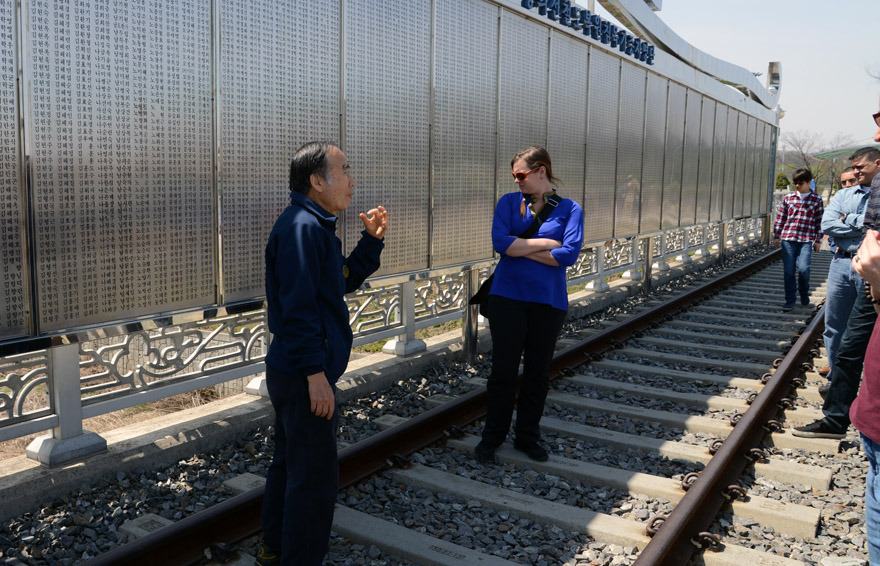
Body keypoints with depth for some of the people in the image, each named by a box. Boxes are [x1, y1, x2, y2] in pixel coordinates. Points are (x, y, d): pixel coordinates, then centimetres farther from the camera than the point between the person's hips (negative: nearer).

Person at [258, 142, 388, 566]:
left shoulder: (314, 225, 14)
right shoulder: (301, 226, -19)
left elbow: (346, 280, 20)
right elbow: (298, 305, -25)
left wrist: (372, 240, 9)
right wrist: (315, 372, -25)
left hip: (291, 372, 11)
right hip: (304, 376, -11)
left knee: (290, 462, 22)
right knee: (316, 475, -2)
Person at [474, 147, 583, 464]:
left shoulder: (569, 209, 0)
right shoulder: (509, 202, 4)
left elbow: (570, 253, -14)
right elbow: (500, 242, -12)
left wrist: (521, 249, -10)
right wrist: (544, 243, -12)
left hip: (548, 301, 0)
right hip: (508, 296, 0)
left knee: (537, 372, 10)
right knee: (503, 369, 2)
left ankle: (527, 436, 27)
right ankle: (493, 435, 20)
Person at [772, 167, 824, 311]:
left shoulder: (816, 200, 5)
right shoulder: (788, 198, 8)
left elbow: (819, 221, 7)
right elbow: (780, 218, 12)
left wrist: (818, 240, 4)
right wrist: (776, 236, 9)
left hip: (806, 240, -2)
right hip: (788, 239, 2)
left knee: (803, 269, -13)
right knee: (788, 271, 1)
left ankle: (804, 293, 15)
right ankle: (790, 301, 11)